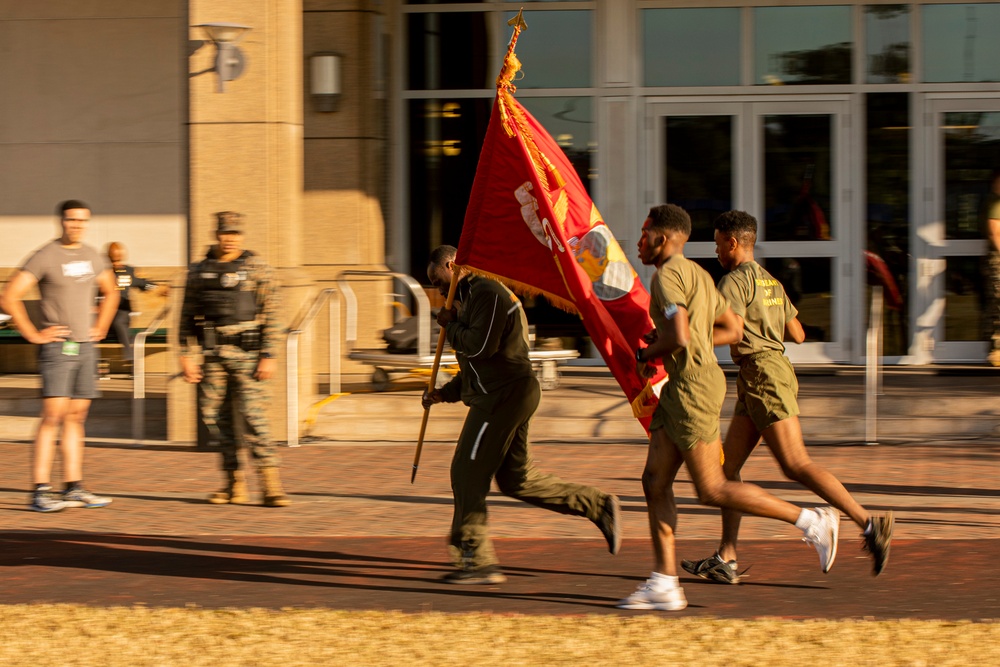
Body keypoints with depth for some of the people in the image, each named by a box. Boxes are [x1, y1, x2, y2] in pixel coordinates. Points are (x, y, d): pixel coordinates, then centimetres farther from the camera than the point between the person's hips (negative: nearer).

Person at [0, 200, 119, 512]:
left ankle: (74, 488, 13)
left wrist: (100, 328, 17)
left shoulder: (93, 257, 11)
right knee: (53, 416, -13)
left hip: (85, 347, 7)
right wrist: (33, 334, -13)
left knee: (76, 417, 9)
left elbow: (110, 293, 29)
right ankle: (41, 491, -15)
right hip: (57, 346, -7)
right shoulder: (45, 257, -9)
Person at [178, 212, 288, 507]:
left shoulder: (256, 268, -2)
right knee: (215, 416, 4)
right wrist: (185, 355, 3)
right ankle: (235, 485, 12)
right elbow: (187, 315, 11)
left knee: (254, 416, -12)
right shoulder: (199, 271, 9)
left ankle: (271, 486, -12)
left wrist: (269, 356, -12)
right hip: (213, 354, 4)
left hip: (246, 353, -4)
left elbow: (271, 315, -5)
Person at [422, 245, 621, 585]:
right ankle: (599, 506, 12)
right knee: (517, 479, 12)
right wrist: (444, 394, 17)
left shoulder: (487, 294, -11)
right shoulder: (473, 297, 24)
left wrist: (450, 326, -7)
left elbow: (480, 347, -24)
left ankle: (477, 560, -3)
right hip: (505, 395, 11)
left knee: (468, 474, -6)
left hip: (502, 398, -11)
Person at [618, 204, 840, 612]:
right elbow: (734, 330, 21)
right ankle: (663, 585, 4)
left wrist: (646, 355, -5)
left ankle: (813, 521, -2)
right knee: (655, 482, 7)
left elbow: (680, 337, -25)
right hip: (679, 389, 10)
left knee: (712, 491, -7)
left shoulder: (668, 275, -13)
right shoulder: (696, 274, 18)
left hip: (693, 386, -10)